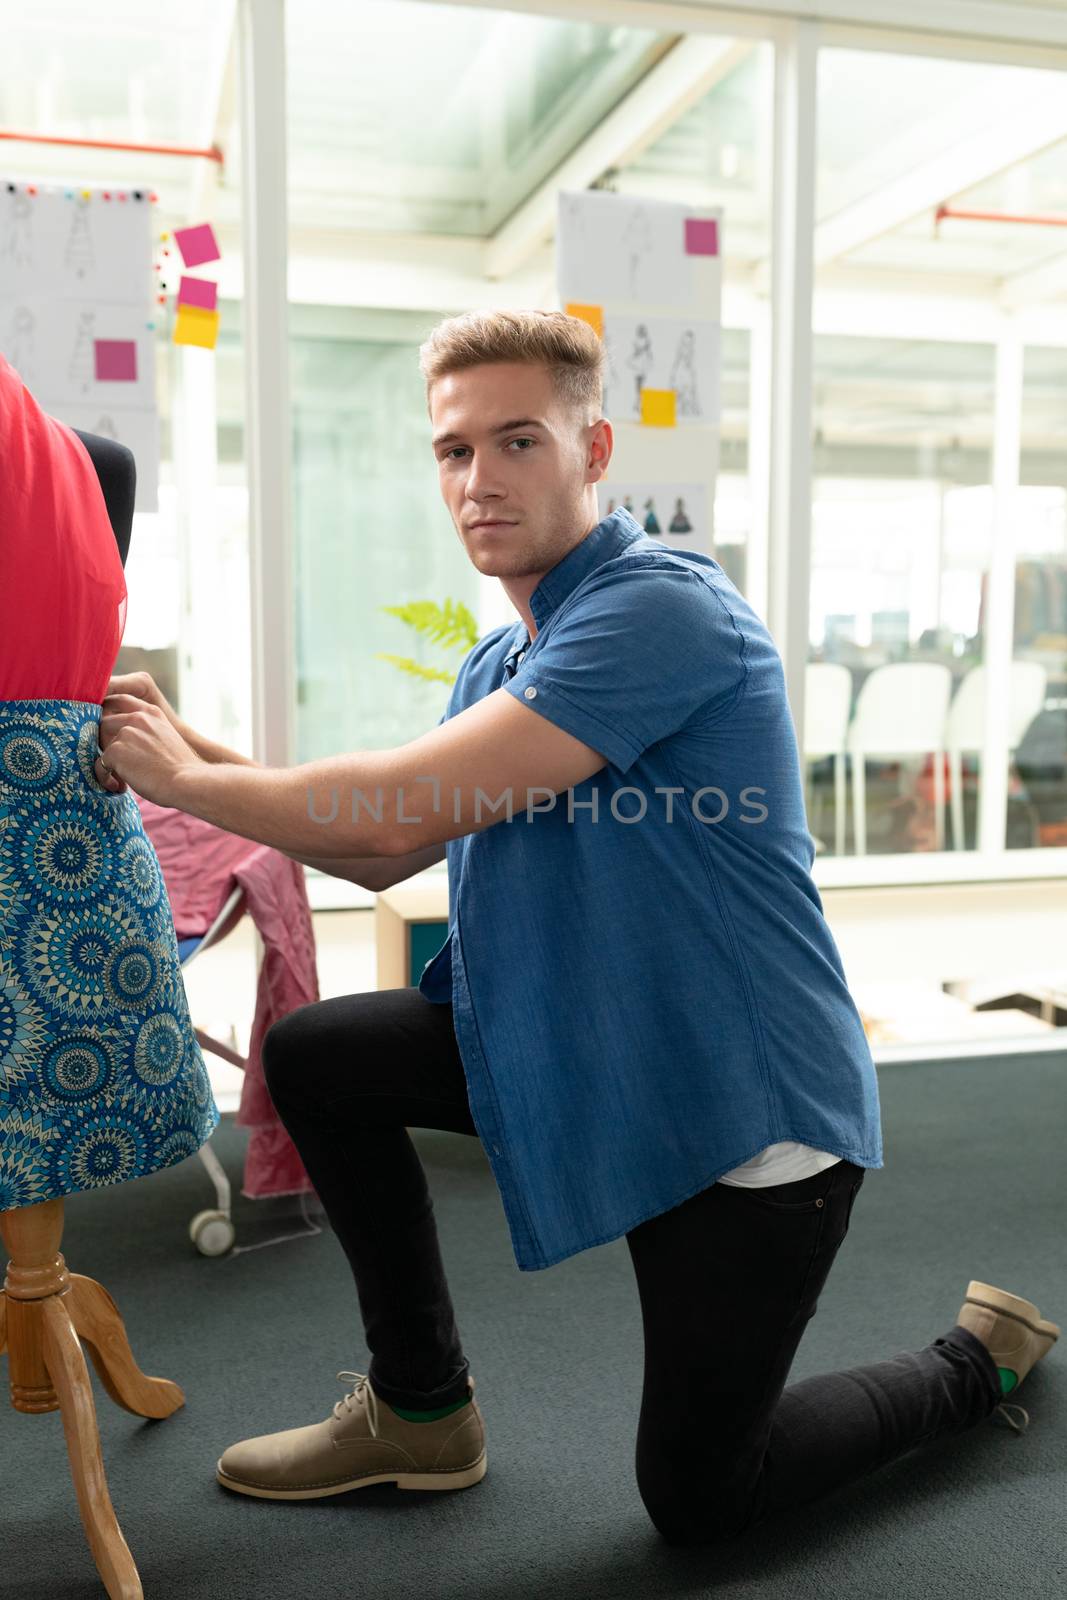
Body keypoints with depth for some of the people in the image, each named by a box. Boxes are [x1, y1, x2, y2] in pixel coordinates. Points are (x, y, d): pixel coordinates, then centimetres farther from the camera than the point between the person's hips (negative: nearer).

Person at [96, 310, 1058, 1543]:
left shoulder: (663, 608, -22)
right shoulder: (501, 662, 8)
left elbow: (406, 806, -27)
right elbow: (381, 854, 7)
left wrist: (186, 780, -13)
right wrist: (189, 749, -1)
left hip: (743, 1105, -7)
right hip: (572, 1046, 8)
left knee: (698, 1502, 6)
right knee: (310, 1055, 0)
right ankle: (421, 1411, 18)